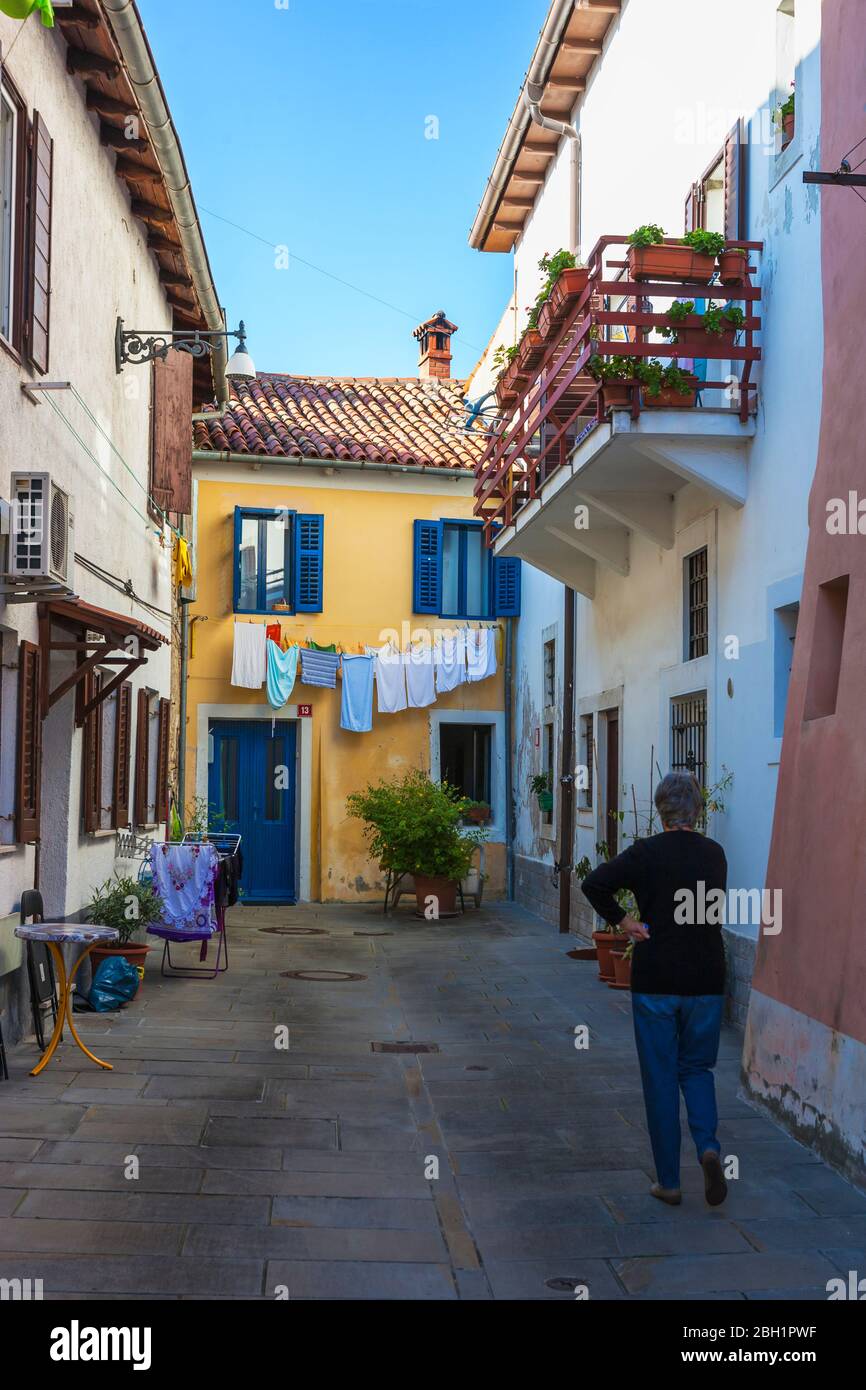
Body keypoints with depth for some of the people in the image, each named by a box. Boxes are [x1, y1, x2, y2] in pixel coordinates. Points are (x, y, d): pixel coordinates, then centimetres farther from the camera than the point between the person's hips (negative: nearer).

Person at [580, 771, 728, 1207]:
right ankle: (708, 1146, -8)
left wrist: (620, 920, -10)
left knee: (660, 1079, 7)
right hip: (705, 979, 3)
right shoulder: (714, 853, 2)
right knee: (696, 1068, 17)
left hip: (655, 980, -3)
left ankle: (668, 1182, 12)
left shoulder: (647, 852, -10)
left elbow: (594, 883, -23)